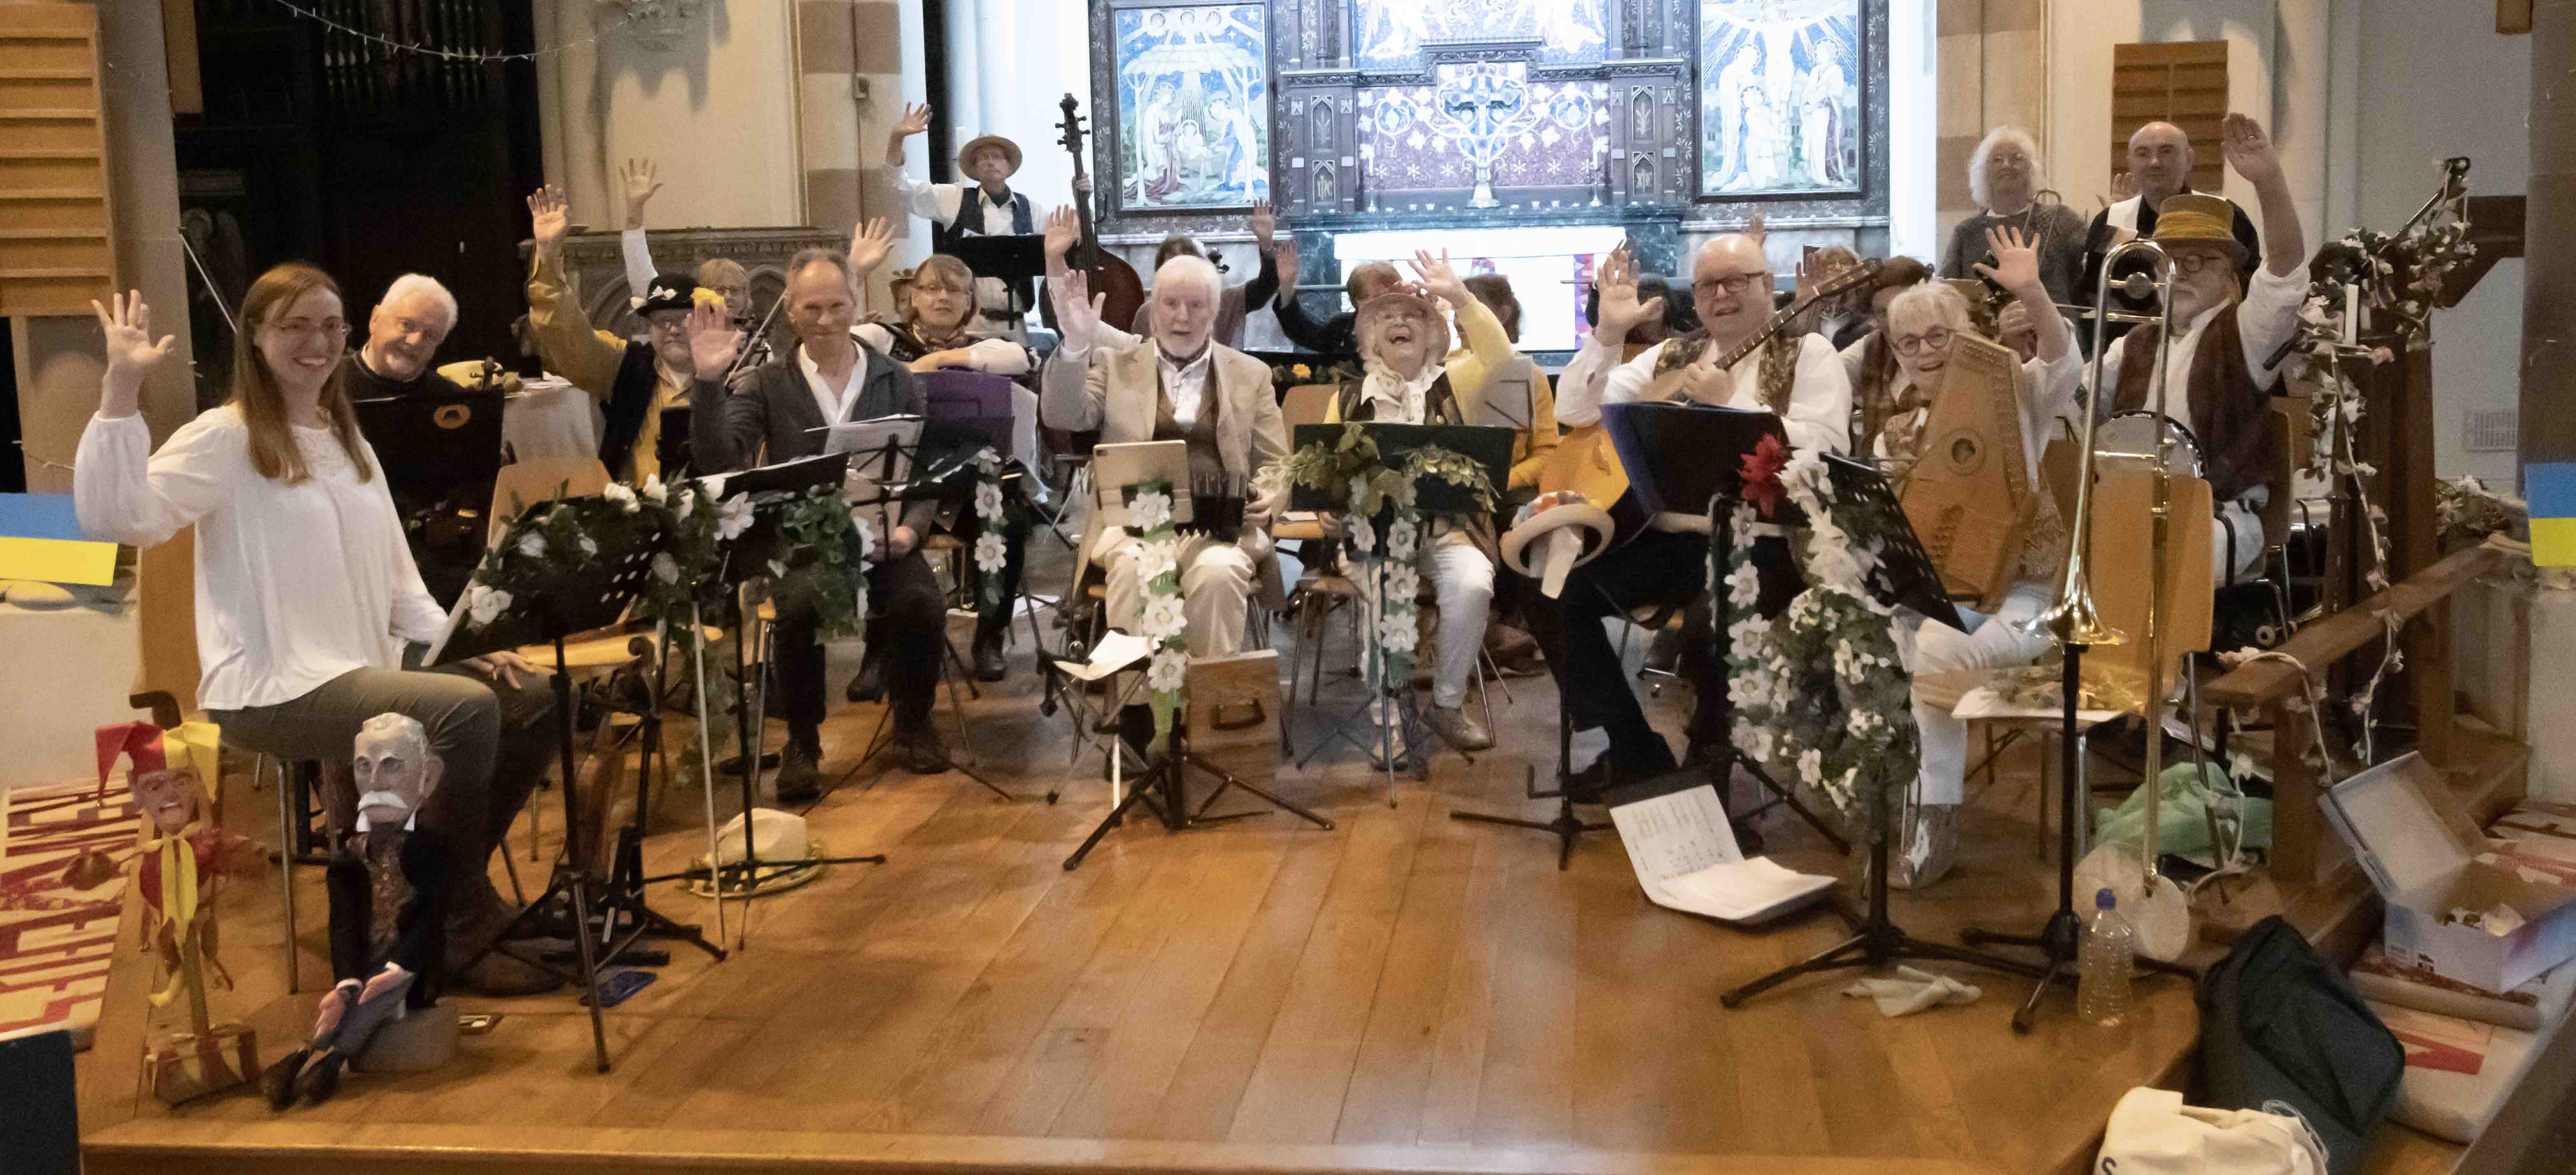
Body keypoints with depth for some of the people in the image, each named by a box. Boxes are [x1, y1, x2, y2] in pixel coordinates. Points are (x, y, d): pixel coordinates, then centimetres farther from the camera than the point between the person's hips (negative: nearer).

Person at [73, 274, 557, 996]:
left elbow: (395, 579, 18)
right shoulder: (225, 438, -6)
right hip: (272, 690, -8)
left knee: (538, 697, -4)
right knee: (466, 710, -28)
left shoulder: (347, 442, 18)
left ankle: (458, 877, 12)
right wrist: (122, 390, -29)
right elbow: (113, 519, -22)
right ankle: (460, 933, -12)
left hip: (369, 668, 8)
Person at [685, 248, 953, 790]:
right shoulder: (765, 385, 5)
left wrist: (912, 527, -11)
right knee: (800, 613, -32)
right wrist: (709, 382, -20)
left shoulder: (897, 381, 10)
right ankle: (802, 741, -8)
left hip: (881, 539, 1)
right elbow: (718, 461, -9)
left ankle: (914, 724, 0)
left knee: (922, 603, -28)